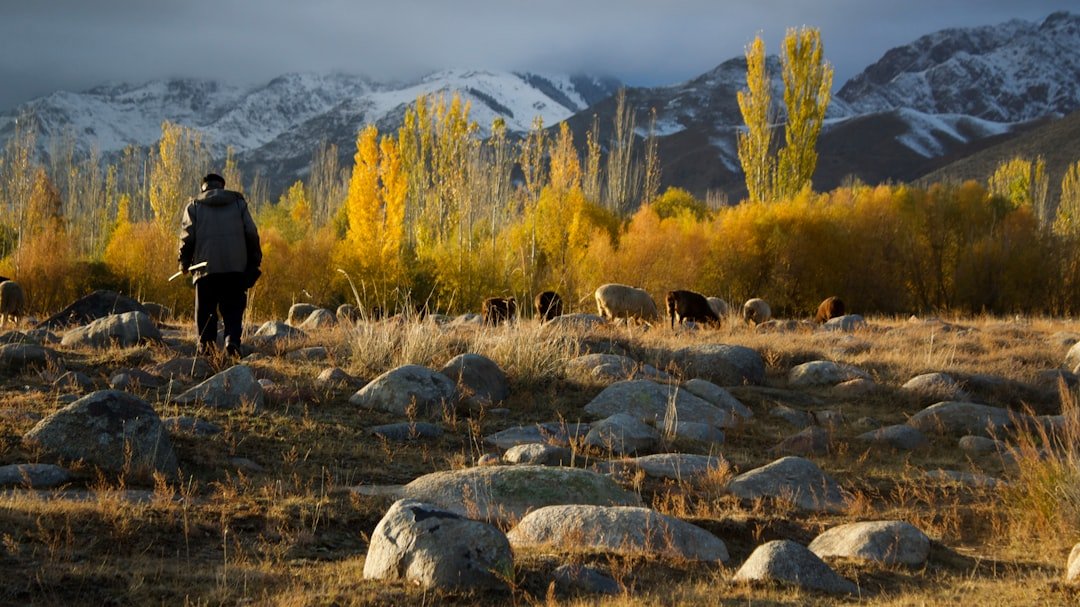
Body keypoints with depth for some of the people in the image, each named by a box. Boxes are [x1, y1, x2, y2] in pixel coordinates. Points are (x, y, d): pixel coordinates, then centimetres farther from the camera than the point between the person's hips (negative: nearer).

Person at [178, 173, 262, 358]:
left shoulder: (194, 206, 9)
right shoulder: (238, 202, 13)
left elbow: (187, 237, 1)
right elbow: (251, 234, 6)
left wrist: (184, 263, 14)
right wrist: (255, 262, 12)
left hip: (206, 268, -1)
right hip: (236, 267, 1)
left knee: (205, 311, 7)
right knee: (233, 310, 4)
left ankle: (207, 343, -6)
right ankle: (232, 341, -17)